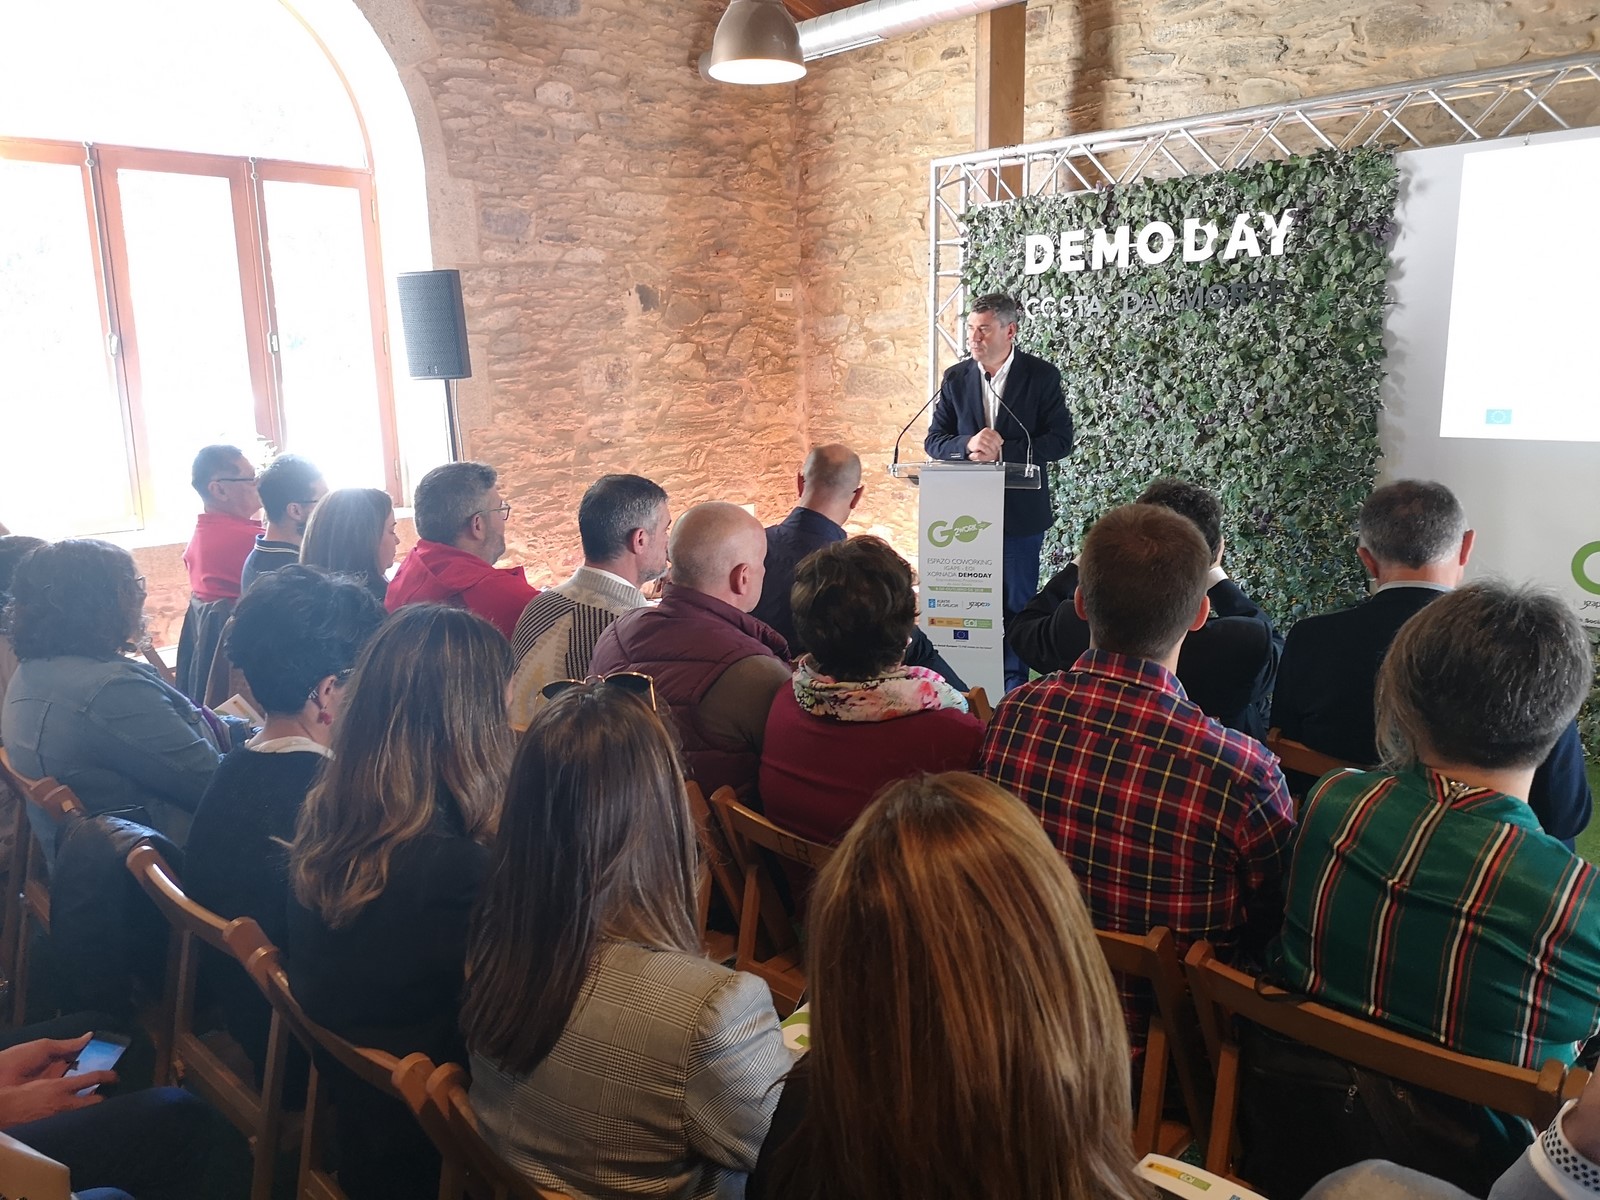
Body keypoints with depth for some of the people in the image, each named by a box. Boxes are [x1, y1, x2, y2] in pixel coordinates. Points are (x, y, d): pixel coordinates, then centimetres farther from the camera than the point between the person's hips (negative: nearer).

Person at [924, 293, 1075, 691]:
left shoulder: (1042, 376, -3)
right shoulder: (955, 378, 6)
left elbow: (1061, 440, -7)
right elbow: (934, 441, 5)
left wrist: (1003, 450, -18)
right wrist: (968, 444, -17)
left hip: (1020, 512, -3)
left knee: (1016, 602, 5)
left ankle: (1014, 689, 17)